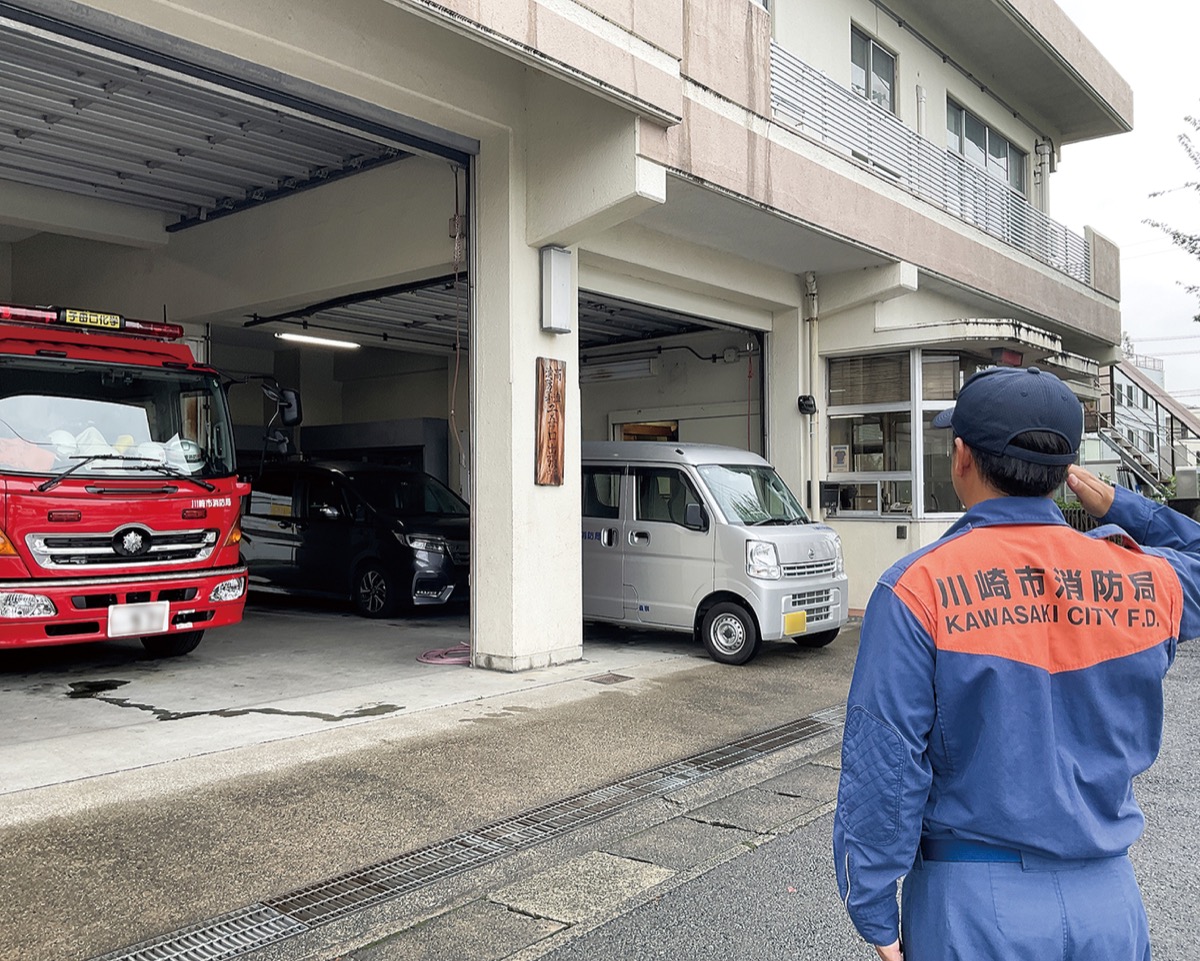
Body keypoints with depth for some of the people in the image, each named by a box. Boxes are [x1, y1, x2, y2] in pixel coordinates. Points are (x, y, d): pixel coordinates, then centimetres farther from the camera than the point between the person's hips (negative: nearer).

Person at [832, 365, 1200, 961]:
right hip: (1110, 908, 4)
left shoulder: (918, 589, -17)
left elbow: (884, 767, -17)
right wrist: (1116, 507, 12)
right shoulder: (1145, 581, -6)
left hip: (971, 912, -3)